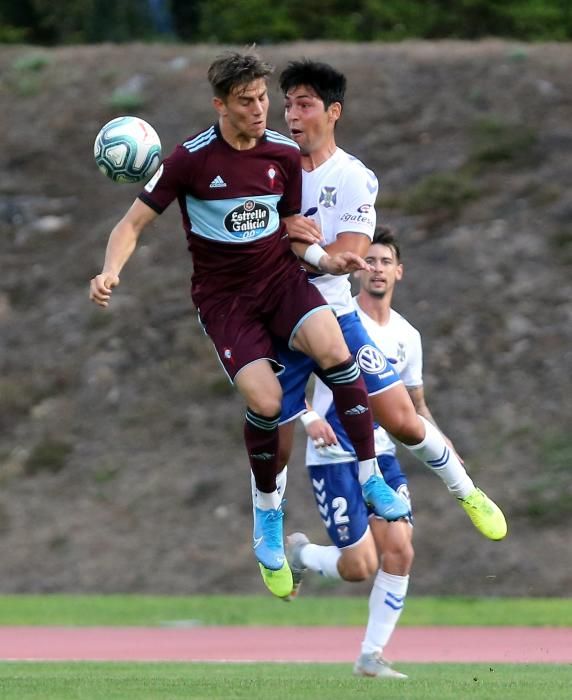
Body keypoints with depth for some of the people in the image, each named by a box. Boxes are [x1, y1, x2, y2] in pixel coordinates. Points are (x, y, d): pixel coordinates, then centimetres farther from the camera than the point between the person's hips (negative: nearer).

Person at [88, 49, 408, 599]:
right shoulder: (191, 158, -12)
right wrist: (110, 273, -27)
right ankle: (267, 513, 5)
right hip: (223, 297, -3)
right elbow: (133, 224, -8)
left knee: (333, 351, -28)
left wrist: (324, 259, -9)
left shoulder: (284, 153, -1)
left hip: (280, 278, 3)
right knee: (265, 400, -22)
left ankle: (372, 479, -15)